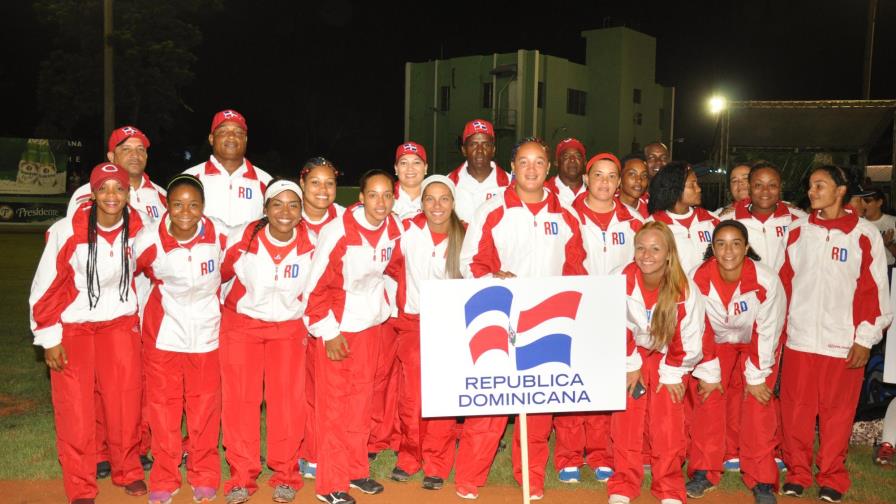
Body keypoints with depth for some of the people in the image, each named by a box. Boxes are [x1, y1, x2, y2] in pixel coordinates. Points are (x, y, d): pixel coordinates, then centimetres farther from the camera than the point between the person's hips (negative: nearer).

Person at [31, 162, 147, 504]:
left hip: (121, 325, 2)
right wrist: (49, 337, -9)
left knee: (126, 404, 4)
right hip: (72, 328, -2)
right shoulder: (66, 231, -17)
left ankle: (128, 472, 26)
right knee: (75, 409, 1)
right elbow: (45, 286, -10)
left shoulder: (138, 230, -7)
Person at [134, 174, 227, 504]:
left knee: (204, 405, 9)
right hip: (163, 331, 0)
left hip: (206, 331, 1)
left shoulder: (220, 235, -15)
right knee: (163, 405, 7)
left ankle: (204, 476, 26)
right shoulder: (149, 240, -17)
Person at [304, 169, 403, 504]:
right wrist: (328, 332, -16)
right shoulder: (338, 231, -20)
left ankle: (356, 470, 27)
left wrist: (384, 305, 11)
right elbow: (317, 285, -18)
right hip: (338, 326, -5)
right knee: (333, 404, 1)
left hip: (371, 324, 5)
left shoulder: (395, 229, -4)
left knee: (361, 399, 13)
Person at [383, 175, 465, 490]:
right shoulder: (408, 230, -3)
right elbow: (393, 268, 7)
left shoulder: (465, 237, -4)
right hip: (412, 323, 0)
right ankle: (408, 458, 18)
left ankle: (436, 466, 13)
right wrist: (401, 304, 5)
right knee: (411, 396, -2)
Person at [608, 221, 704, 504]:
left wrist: (671, 374, -7)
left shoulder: (685, 289, -23)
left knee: (668, 424, -7)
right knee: (626, 420, -6)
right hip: (633, 355, 1)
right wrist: (630, 366, -5)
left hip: (668, 357, -1)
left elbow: (689, 340, -13)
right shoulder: (624, 280, -19)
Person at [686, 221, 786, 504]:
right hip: (718, 342, 2)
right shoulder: (698, 279, -25)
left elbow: (767, 333, -20)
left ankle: (762, 481, 2)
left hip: (756, 344, -2)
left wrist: (756, 377, -14)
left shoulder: (767, 280, -29)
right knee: (708, 398, -9)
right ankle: (704, 472, 4)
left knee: (757, 405, -12)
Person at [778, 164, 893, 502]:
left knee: (837, 412, 7)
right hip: (798, 338, 2)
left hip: (843, 342, -2)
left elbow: (874, 289, -2)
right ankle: (797, 473, 22)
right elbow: (785, 282, 8)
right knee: (796, 409, 7)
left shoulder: (865, 235, -1)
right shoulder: (798, 231, 6)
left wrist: (865, 338, -5)